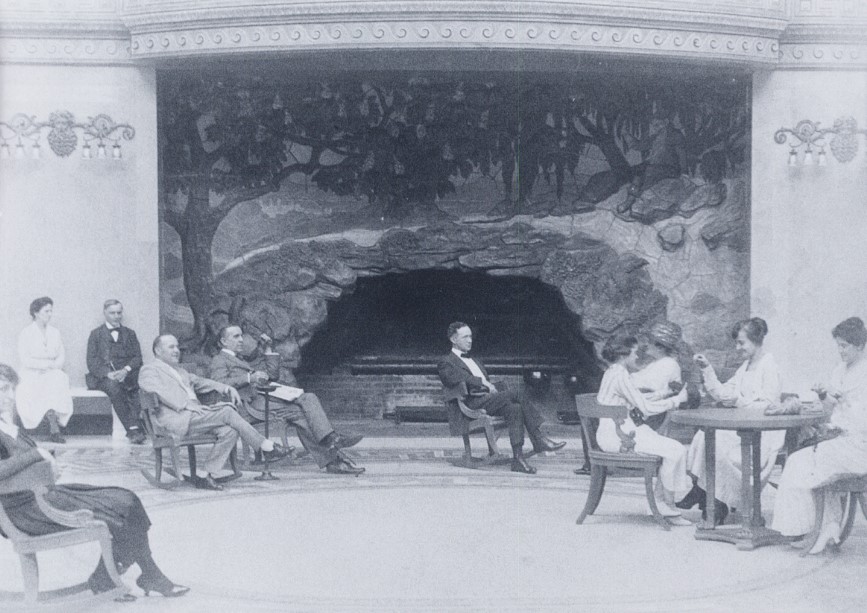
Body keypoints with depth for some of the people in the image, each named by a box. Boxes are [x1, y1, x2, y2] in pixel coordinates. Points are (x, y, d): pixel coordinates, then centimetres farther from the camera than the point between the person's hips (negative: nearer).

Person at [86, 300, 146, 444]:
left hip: (127, 375, 1)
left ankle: (135, 429, -44)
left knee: (140, 385, -34)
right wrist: (108, 373, -17)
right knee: (113, 386, -37)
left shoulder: (130, 334, 22)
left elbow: (137, 358, 8)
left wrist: (126, 370, -14)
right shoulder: (96, 334, 15)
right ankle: (133, 428, -41)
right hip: (103, 377, -1)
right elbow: (92, 361, 2)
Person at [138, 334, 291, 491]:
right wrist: (186, 405, -23)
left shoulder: (180, 371, 33)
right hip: (176, 419, -8)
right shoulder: (149, 370, 6)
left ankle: (208, 476, -21)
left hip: (194, 415, 8)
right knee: (226, 412, -23)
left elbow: (200, 382, 30)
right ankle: (266, 447, -18)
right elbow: (159, 391, -12)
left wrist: (228, 388, 11)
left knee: (229, 431, -20)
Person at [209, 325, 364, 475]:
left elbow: (273, 375, 31)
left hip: (264, 397, 9)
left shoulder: (241, 361, 36)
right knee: (299, 412, -25)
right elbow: (219, 384, -14)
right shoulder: (219, 360, 8)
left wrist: (268, 349, 23)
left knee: (308, 398, -14)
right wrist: (250, 378, -19)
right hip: (250, 404, -9)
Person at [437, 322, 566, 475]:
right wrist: (482, 382, -18)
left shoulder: (475, 362, 33)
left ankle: (518, 459, -29)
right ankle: (538, 439, -26)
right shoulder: (446, 363, 7)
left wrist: (491, 387, 3)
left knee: (514, 408, -22)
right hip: (473, 403, -8)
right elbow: (457, 378, -13)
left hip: (489, 398, 8)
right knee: (511, 395, -27)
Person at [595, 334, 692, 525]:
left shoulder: (612, 373, 17)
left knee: (674, 449, 5)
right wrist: (677, 400, -6)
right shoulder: (620, 375, -15)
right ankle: (668, 508, -8)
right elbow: (646, 408, -16)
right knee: (675, 451, -18)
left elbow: (637, 407, 20)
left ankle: (659, 501, 5)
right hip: (617, 435, -11)